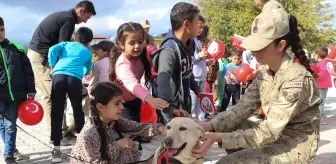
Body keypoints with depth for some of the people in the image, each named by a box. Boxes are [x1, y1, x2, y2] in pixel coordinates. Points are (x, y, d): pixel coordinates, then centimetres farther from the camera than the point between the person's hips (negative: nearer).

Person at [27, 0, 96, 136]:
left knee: (47, 94, 14)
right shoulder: (69, 19, -12)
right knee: (52, 95, -8)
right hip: (41, 56, -10)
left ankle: (53, 130, 21)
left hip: (35, 53, 10)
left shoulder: (62, 15, 19)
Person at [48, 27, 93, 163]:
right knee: (77, 109, 18)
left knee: (57, 112, 0)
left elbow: (52, 50, 8)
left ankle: (56, 148, -2)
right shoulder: (88, 53, 28)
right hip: (75, 78, 0)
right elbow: (87, 71, 39)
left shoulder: (66, 44, 27)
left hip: (59, 75, 0)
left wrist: (52, 66, 18)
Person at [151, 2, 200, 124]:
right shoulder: (169, 50, -27)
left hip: (184, 104, 9)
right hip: (170, 109, -9)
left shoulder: (190, 44, 1)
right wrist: (170, 109, -51)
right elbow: (163, 80, -40)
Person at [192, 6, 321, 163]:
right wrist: (211, 125, -23)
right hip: (275, 135, 8)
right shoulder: (264, 75, 0)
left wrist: (218, 137, -34)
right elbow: (241, 109, -6)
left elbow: (268, 132, -28)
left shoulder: (297, 79, -25)